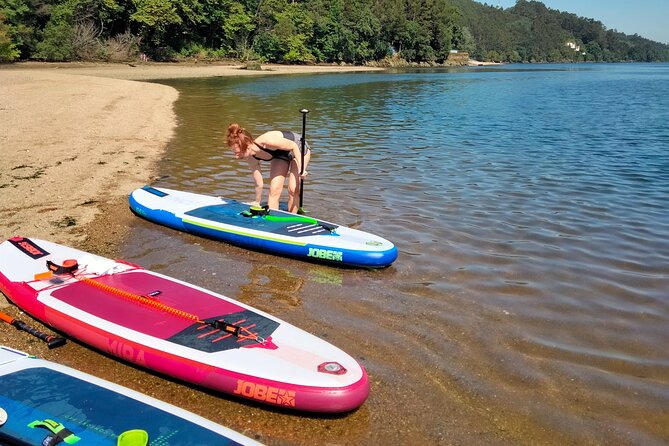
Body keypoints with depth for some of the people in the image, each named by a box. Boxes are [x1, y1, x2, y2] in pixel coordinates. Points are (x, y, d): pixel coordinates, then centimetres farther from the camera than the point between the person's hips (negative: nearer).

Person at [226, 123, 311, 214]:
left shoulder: (266, 141, -42)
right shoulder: (251, 159, -22)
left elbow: (293, 146, -28)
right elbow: (259, 184, -8)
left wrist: (301, 168, -28)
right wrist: (257, 203, 0)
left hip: (299, 148, -5)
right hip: (280, 155, 5)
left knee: (293, 189, -12)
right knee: (274, 190, -7)